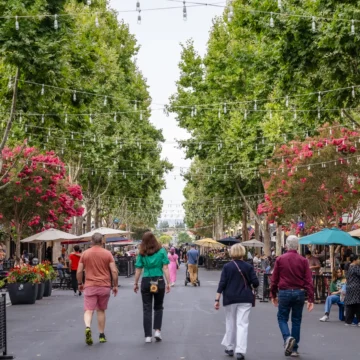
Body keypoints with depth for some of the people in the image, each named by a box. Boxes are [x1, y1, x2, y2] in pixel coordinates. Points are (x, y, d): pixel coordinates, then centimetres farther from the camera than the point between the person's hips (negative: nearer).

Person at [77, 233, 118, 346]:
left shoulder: (85, 253, 2)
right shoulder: (107, 254, -1)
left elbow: (79, 271, 2)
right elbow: (114, 271, -5)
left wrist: (80, 284, 17)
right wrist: (115, 285, 6)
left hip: (90, 286, -1)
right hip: (104, 286, 1)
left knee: (88, 310, -2)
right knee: (101, 310, 14)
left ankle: (87, 327, -30)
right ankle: (102, 335, 17)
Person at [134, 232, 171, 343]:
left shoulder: (142, 254, 1)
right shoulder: (161, 251, -1)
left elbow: (138, 270, 0)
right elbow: (165, 268, -6)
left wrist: (135, 283, 9)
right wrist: (168, 283, -3)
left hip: (146, 282, 0)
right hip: (159, 281, 0)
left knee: (147, 309, 5)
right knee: (158, 307, 17)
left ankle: (148, 336, 3)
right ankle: (157, 330, 4)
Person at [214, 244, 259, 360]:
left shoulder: (227, 267, -3)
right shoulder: (248, 267, -1)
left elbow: (222, 283, -6)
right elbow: (255, 283, -4)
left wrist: (217, 299, -4)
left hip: (230, 299, 0)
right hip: (245, 299, 0)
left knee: (231, 323, 14)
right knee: (242, 324, -2)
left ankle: (230, 348, 25)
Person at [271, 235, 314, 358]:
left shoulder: (280, 259, -1)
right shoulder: (303, 261, -1)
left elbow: (274, 279, 2)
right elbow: (309, 280, -5)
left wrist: (273, 295, 13)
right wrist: (311, 298, -4)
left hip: (284, 292, -1)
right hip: (299, 293, 1)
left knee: (282, 317, 12)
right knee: (296, 320, 10)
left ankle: (287, 337, -15)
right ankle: (294, 349, 13)